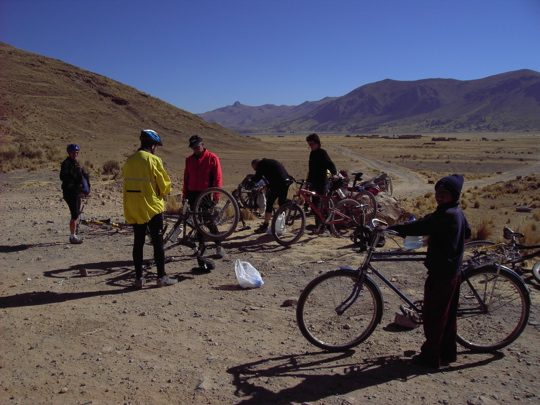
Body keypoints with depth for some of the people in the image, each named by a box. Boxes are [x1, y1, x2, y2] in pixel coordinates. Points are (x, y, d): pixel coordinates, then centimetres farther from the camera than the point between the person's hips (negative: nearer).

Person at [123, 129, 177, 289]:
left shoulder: (129, 160, 7)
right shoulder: (153, 160, -11)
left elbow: (127, 181, 14)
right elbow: (164, 184, -8)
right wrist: (161, 193, 12)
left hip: (133, 209, 6)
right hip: (152, 207, -6)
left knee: (138, 243, 10)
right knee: (158, 243, 3)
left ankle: (139, 278, 14)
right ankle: (162, 277, 9)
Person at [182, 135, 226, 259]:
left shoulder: (212, 158, -4)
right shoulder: (189, 159, 10)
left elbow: (218, 178, -6)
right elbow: (186, 178, 14)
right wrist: (184, 195, 11)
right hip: (192, 194, 5)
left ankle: (219, 246, 3)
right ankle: (201, 245, 19)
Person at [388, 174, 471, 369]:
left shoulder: (446, 215, -23)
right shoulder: (457, 212, 8)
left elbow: (418, 227, -29)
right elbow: (467, 233, 24)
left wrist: (389, 228, -25)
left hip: (440, 273, -10)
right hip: (453, 271, 10)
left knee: (433, 315, 2)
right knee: (448, 314, 18)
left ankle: (431, 356, 13)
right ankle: (448, 352, 31)